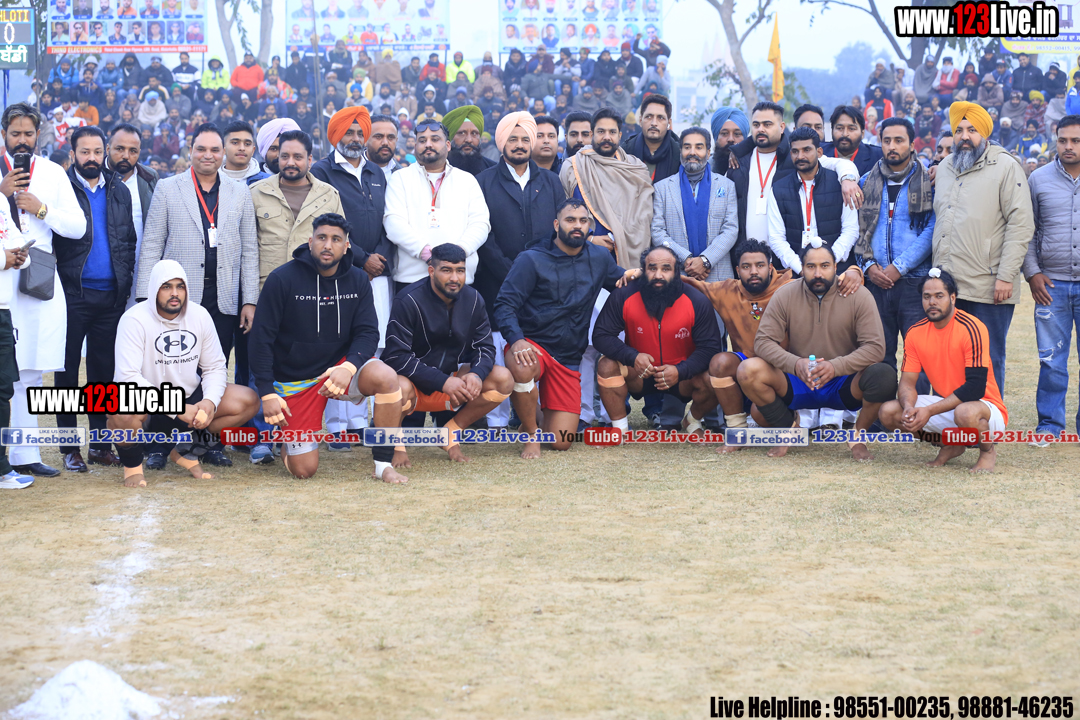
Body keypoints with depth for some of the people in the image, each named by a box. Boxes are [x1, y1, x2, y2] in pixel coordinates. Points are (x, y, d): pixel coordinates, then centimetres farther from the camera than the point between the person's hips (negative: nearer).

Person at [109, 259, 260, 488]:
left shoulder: (200, 315, -2)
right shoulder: (134, 320, -18)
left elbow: (215, 367, 3)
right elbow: (128, 377, -27)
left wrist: (210, 402, -19)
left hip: (189, 397, 5)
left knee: (248, 401, -10)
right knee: (124, 411, -41)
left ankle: (186, 450, 10)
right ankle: (132, 463, -3)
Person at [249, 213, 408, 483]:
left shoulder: (357, 280, -2)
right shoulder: (282, 279, -11)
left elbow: (368, 332, -6)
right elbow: (262, 338, -9)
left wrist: (348, 367, -27)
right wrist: (268, 393, -15)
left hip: (340, 365, 2)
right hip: (294, 379, -2)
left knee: (386, 378, -31)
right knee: (304, 470, -7)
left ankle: (383, 464, -17)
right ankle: (286, 432, 29)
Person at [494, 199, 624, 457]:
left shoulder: (599, 258, 9)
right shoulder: (531, 260, -4)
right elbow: (504, 304, -10)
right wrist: (516, 340, -29)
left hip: (568, 359, 3)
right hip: (532, 347, -3)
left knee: (561, 442, -7)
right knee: (521, 367, -42)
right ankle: (531, 435, -16)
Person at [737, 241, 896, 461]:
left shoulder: (858, 296, -8)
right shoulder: (785, 295, -4)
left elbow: (875, 347, -14)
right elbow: (763, 342, -9)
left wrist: (836, 366, -30)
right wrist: (795, 364, -28)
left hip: (843, 385, -1)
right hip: (797, 385, 1)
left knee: (884, 375, -32)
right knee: (748, 370, -25)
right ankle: (787, 428, 2)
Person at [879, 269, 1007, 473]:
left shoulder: (971, 329, -19)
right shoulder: (915, 333, -1)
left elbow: (975, 387, -24)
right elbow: (907, 383, -1)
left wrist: (929, 411, -29)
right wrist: (909, 407, -26)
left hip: (984, 405, -6)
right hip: (944, 406, 6)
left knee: (966, 413, -41)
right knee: (888, 412, -12)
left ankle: (988, 451, -3)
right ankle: (950, 446, 10)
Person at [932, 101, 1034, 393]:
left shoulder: (1005, 167, -4)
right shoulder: (944, 168, 16)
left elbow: (1021, 224, -9)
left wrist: (1006, 276, -15)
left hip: (988, 290, -6)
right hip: (946, 286, 6)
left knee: (988, 361, 0)